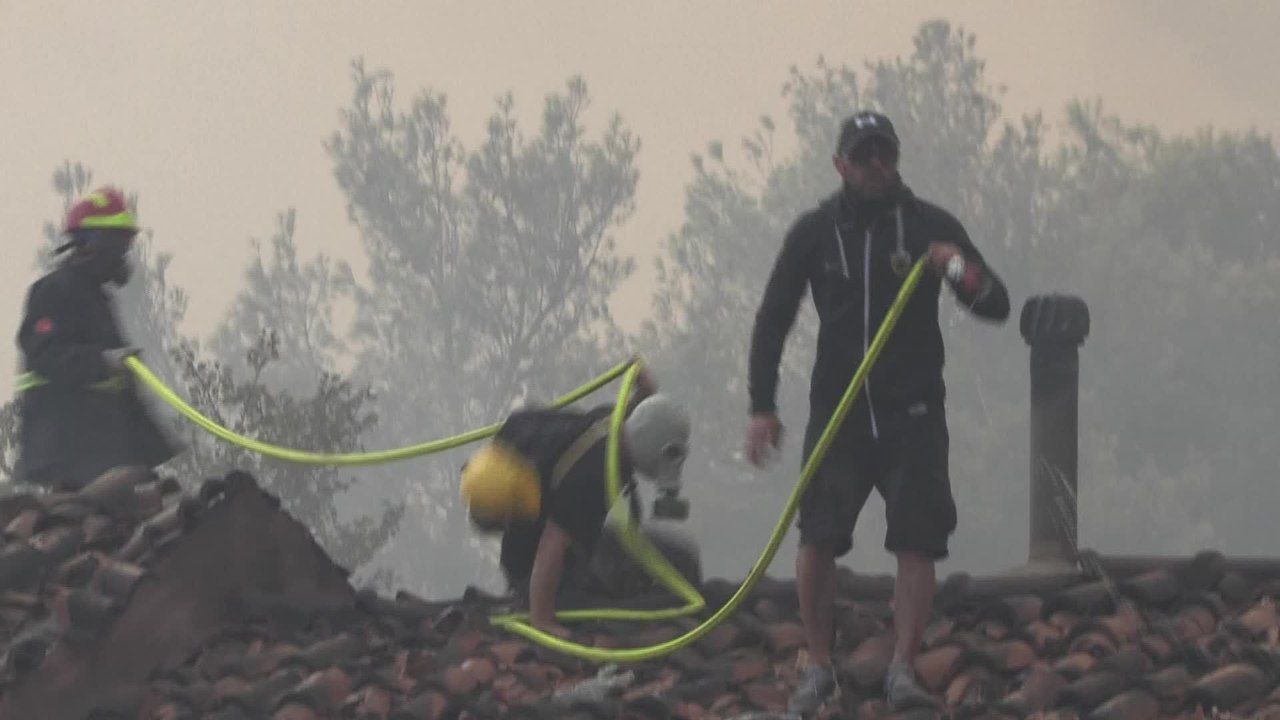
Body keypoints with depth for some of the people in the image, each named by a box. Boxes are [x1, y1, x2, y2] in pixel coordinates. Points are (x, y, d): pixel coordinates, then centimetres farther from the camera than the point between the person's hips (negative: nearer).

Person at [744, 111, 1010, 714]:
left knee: (916, 543, -8)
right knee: (817, 538, -9)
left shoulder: (930, 227, 1)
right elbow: (773, 319, 9)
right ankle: (818, 667, 4)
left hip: (913, 413, 0)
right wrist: (762, 408, 2)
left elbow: (997, 307, 0)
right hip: (838, 410, 0)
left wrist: (964, 273, -22)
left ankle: (903, 670, -1)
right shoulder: (815, 232, 3)